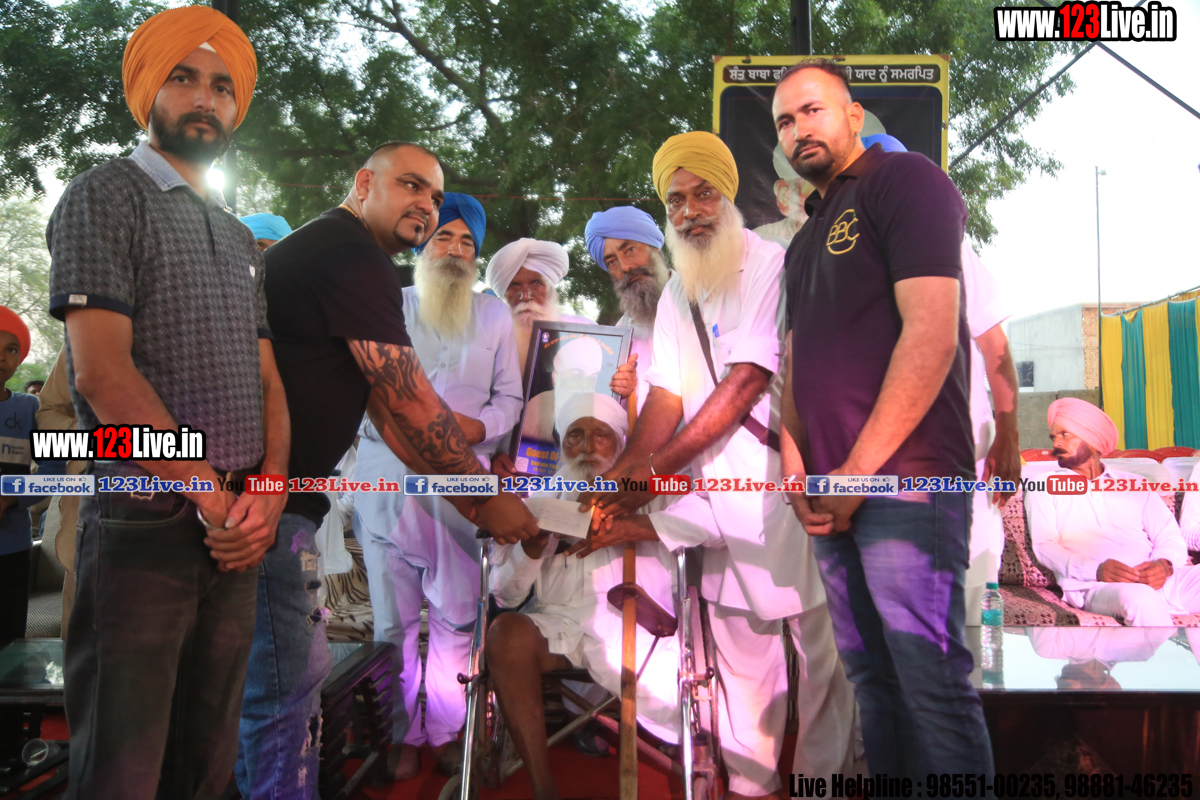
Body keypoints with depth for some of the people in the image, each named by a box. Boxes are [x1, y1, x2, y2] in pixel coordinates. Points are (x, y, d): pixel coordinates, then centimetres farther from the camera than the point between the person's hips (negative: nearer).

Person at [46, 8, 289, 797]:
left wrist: (268, 495, -4)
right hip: (143, 530, -6)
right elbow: (102, 375, -13)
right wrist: (213, 495, -12)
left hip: (236, 534, 6)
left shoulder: (238, 238, 19)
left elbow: (268, 380, 13)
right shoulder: (106, 197, -2)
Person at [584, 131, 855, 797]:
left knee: (817, 632, 1)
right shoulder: (677, 293, 13)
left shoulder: (772, 267, -9)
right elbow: (668, 394, 7)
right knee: (737, 630, 12)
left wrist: (654, 472, -21)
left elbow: (746, 382, -18)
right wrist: (621, 472, -10)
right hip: (718, 480, 6)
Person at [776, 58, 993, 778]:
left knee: (931, 683, -6)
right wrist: (795, 463, 2)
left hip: (903, 481, -8)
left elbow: (932, 333, -13)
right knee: (872, 679, 13)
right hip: (830, 496, 8)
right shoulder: (807, 237, 23)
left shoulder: (906, 179, -1)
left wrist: (860, 469, -14)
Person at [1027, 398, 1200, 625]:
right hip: (1094, 585, -3)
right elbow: (1044, 546, 2)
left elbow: (1170, 537, 15)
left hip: (1158, 579, 3)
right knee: (1140, 598, -37)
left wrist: (1164, 564, -10)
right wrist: (1096, 570, -16)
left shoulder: (1134, 484, 25)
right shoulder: (1044, 487, 16)